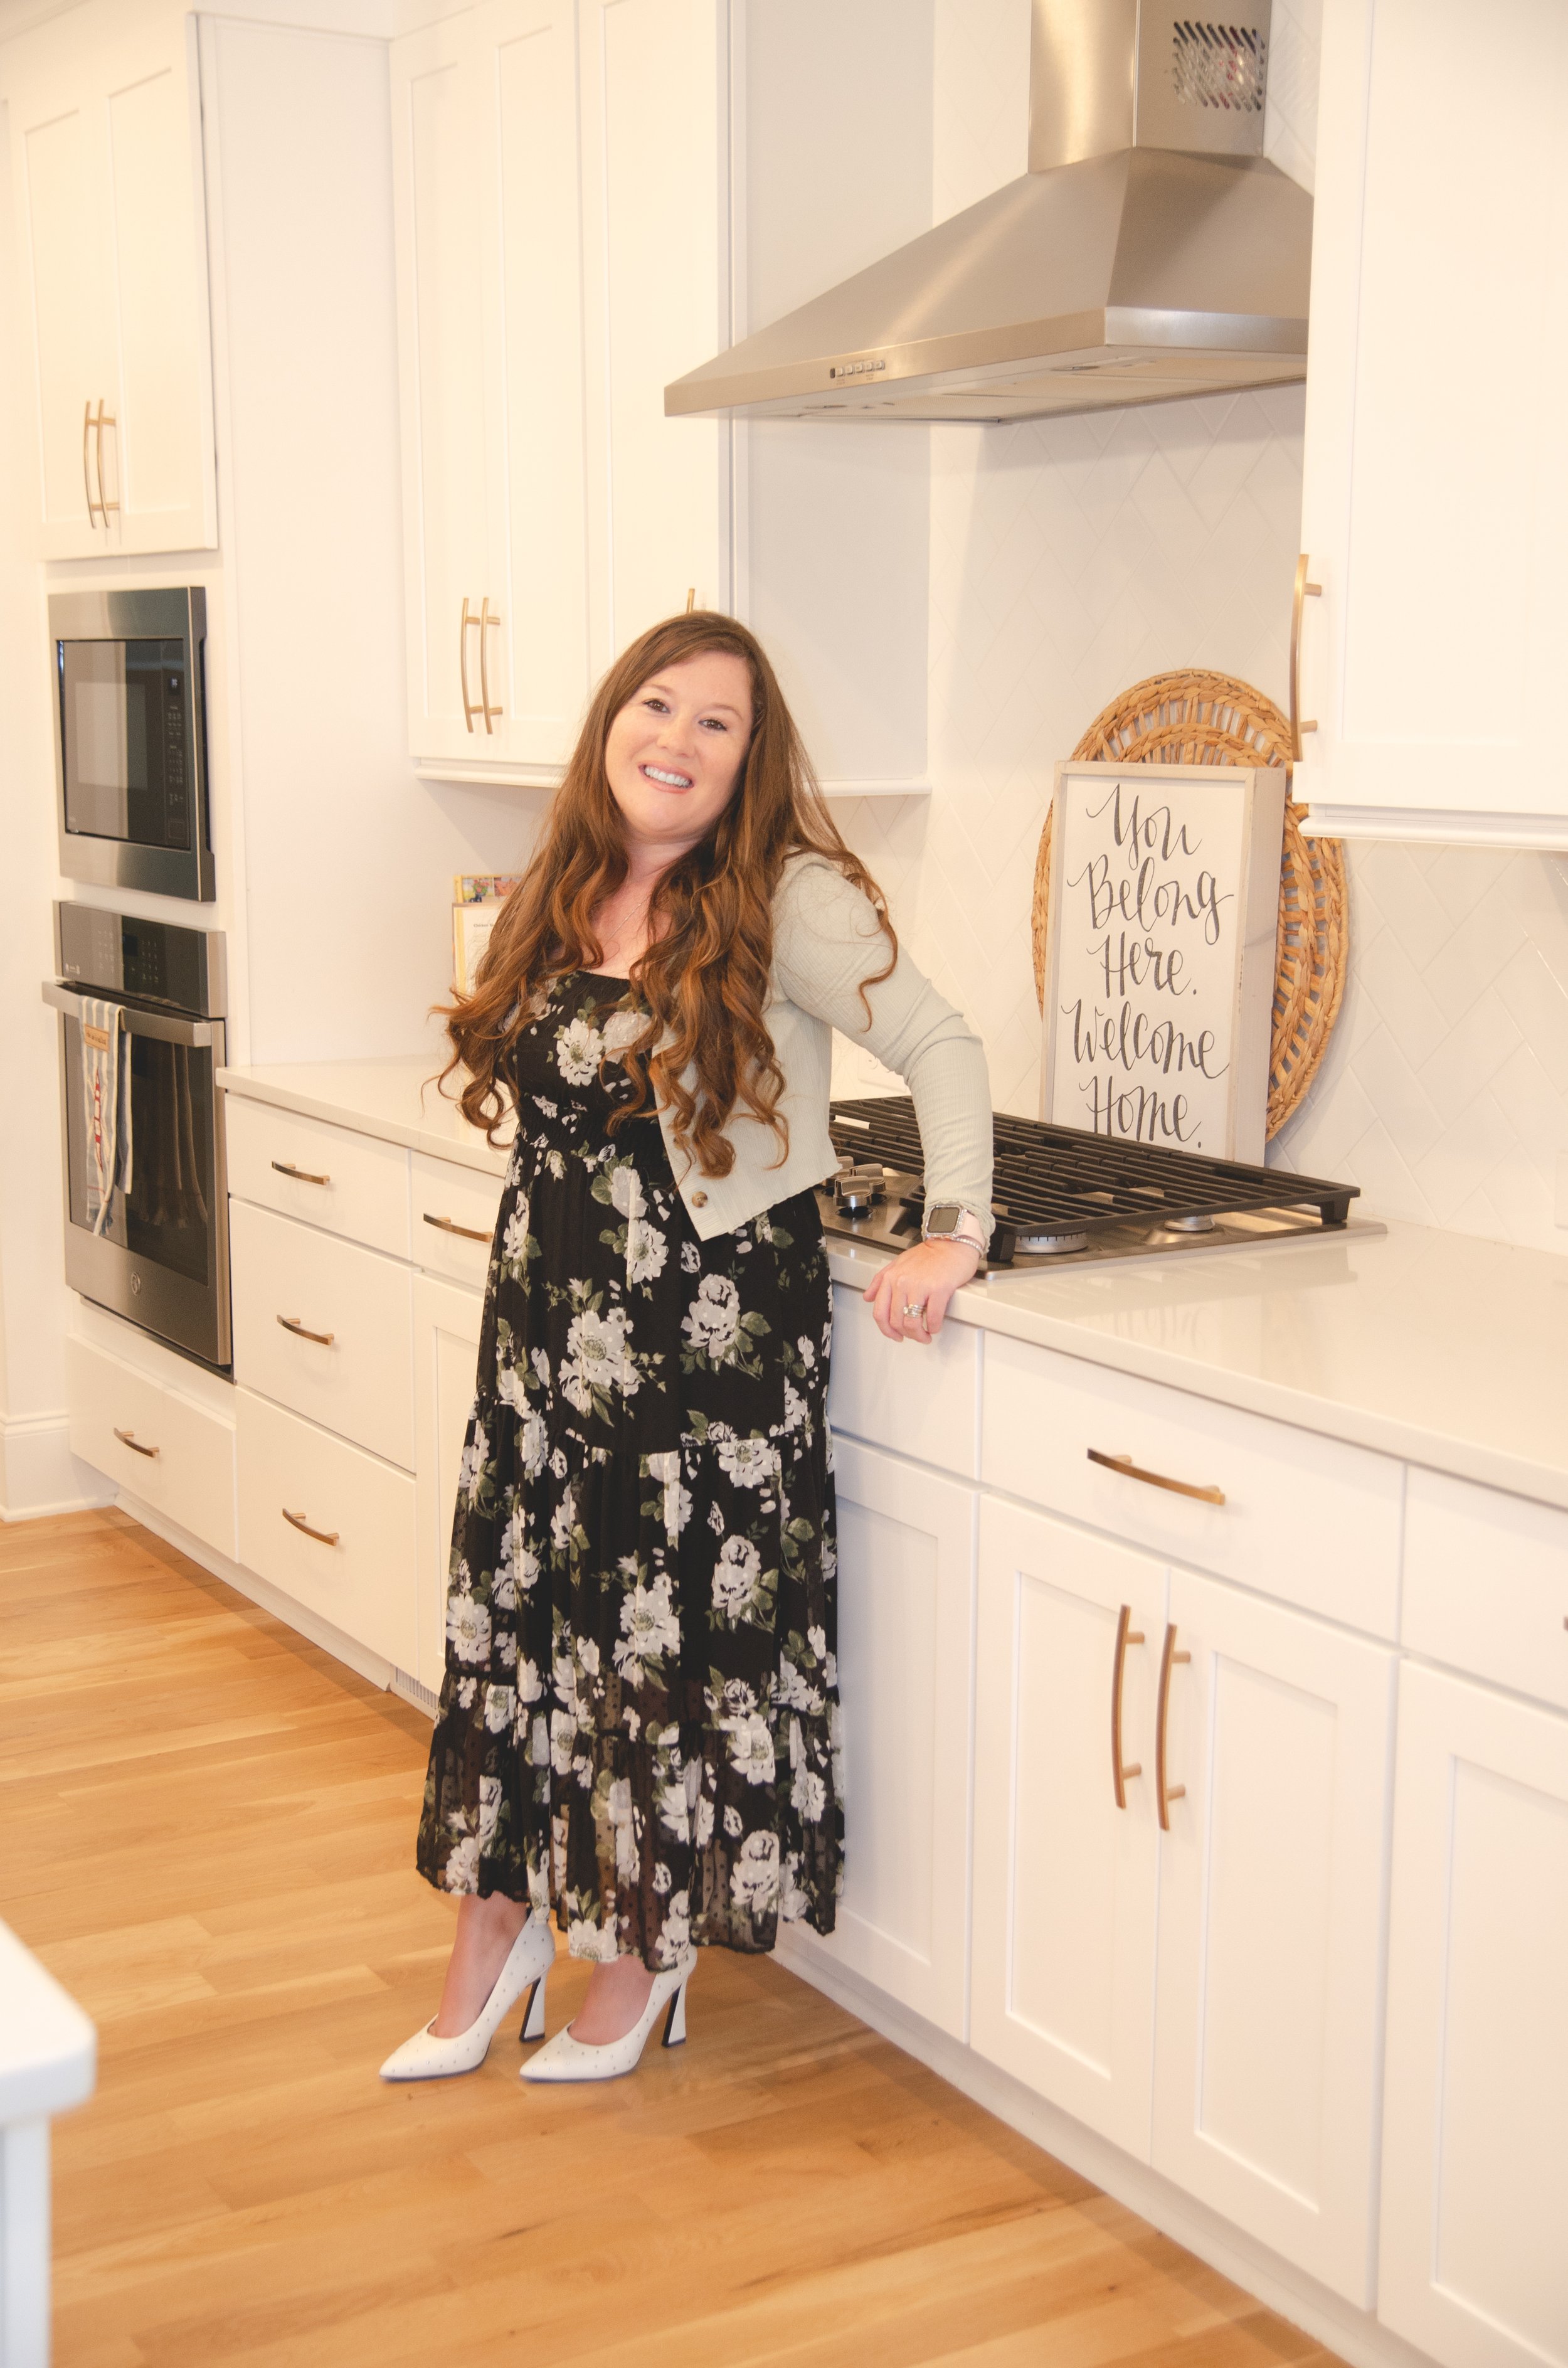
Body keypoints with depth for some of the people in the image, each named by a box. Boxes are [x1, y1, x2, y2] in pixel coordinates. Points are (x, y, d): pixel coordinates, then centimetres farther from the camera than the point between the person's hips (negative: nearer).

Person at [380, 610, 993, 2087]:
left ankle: (649, 1945, 24)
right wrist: (562, 1234, 14)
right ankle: (498, 1931, 27)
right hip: (546, 1316, 6)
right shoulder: (559, 899, 7)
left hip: (715, 1323, -6)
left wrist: (953, 1232, -20)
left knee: (681, 1629, 4)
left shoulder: (787, 906, -12)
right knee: (512, 1609, 11)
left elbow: (943, 1048, -14)